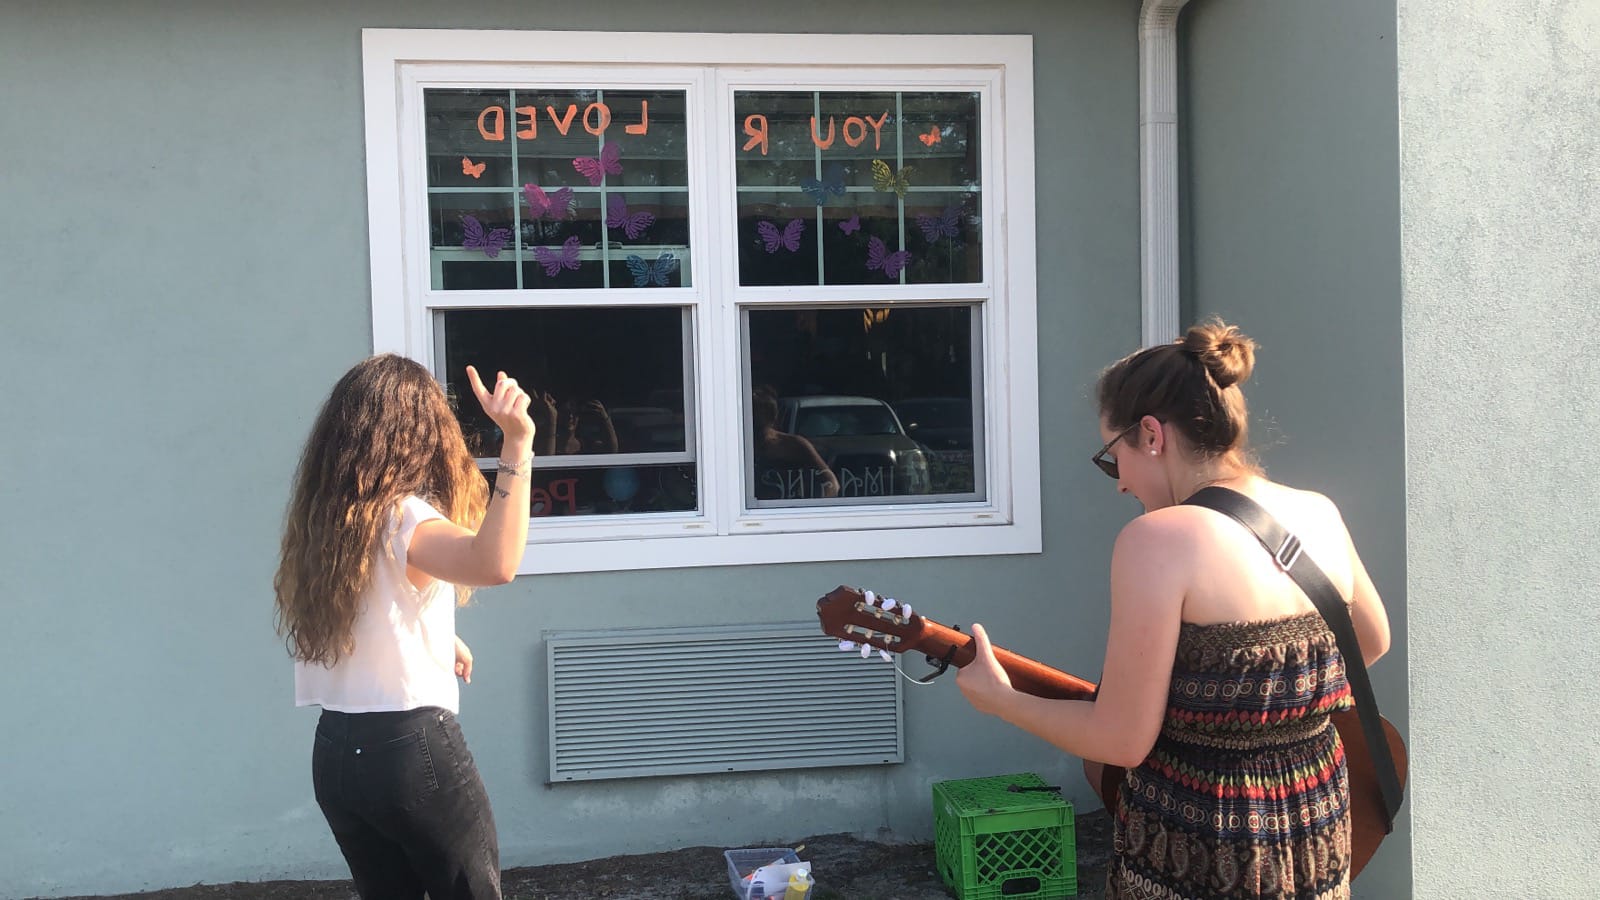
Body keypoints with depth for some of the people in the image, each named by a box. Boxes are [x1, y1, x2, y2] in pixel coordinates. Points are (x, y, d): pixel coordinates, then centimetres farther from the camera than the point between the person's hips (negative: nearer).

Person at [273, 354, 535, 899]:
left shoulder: (318, 521, 7)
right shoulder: (402, 514, -17)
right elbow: (495, 564, -38)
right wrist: (516, 445, -43)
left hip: (335, 753, 7)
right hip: (413, 747, -7)